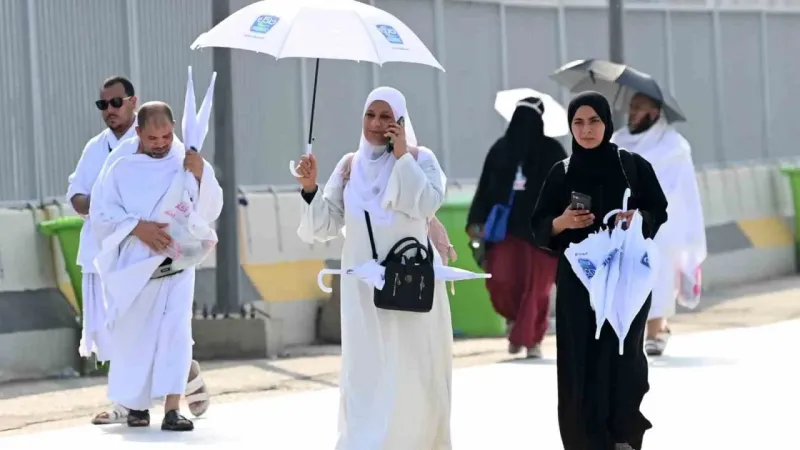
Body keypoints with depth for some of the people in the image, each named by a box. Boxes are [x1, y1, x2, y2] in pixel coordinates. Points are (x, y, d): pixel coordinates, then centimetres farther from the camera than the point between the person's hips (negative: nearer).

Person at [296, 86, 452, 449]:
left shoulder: (419, 159, 1)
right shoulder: (350, 165, 9)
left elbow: (427, 204, -17)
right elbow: (326, 226, 7)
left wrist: (402, 155, -14)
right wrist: (310, 189, -9)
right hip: (363, 287, 2)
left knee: (412, 372, 1)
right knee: (365, 374, 0)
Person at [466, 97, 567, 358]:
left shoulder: (552, 151, -1)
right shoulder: (500, 149, 6)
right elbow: (485, 188, 8)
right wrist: (476, 221, -2)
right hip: (505, 226, 2)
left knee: (536, 287, -2)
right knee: (500, 280, -10)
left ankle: (532, 339, 11)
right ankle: (515, 319, 19)